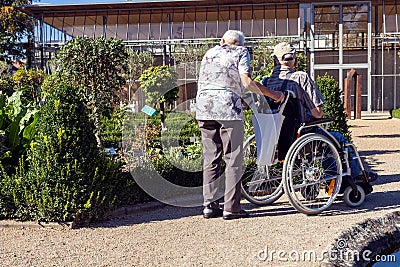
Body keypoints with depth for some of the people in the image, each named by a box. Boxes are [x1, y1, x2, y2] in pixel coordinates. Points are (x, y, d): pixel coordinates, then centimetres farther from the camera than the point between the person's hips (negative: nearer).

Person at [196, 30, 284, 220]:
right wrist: (271, 94, 4)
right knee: (233, 158, 0)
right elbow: (246, 82, -4)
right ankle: (231, 208, -1)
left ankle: (209, 205, 9)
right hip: (228, 106, -5)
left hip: (203, 106, 5)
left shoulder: (210, 52, 26)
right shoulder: (241, 52, 10)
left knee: (210, 158, 10)